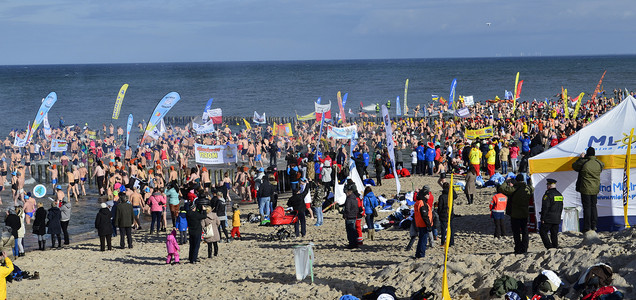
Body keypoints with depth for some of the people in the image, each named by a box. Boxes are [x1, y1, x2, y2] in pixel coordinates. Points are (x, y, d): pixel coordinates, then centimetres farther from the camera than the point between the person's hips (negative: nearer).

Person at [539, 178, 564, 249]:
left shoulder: (548, 194, -14)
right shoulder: (559, 195, 12)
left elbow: (545, 207, -15)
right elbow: (561, 207, 17)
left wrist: (542, 218, -12)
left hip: (548, 219, -7)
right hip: (557, 219, 7)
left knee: (543, 232, 0)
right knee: (554, 234, 11)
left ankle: (549, 247, -9)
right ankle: (555, 247, 8)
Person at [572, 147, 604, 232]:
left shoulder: (583, 162, -15)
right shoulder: (599, 163, -2)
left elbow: (574, 166, 4)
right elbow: (603, 165, 23)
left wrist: (581, 158, 16)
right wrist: (594, 158, 28)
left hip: (585, 189, -4)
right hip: (595, 189, 4)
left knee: (587, 207, 0)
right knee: (593, 206, 15)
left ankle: (587, 227, -1)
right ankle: (594, 226, 17)